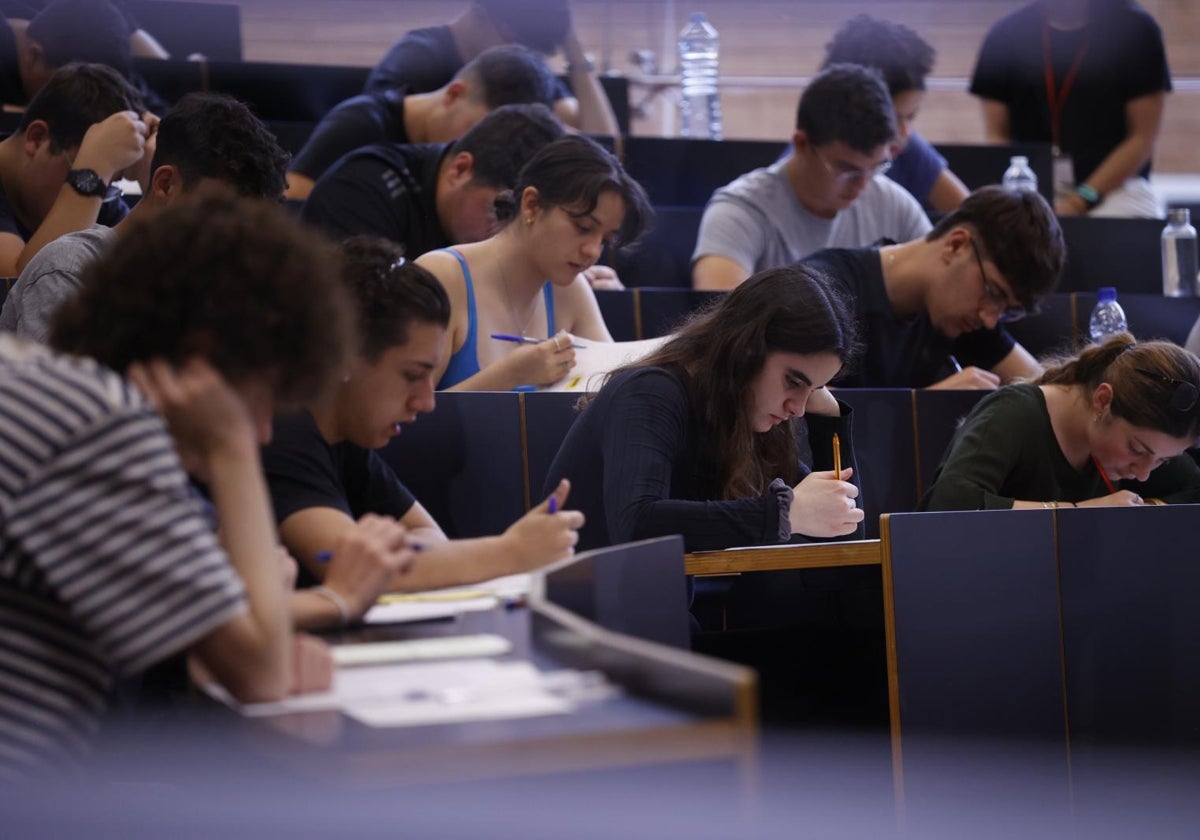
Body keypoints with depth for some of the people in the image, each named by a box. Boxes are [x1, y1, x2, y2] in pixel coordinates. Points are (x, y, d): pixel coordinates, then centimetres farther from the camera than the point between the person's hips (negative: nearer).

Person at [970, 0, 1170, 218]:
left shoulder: (1135, 28, -3)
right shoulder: (1006, 33, 3)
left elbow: (1143, 137, -3)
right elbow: (996, 134, 5)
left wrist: (1081, 201, -14)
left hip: (1117, 185, -2)